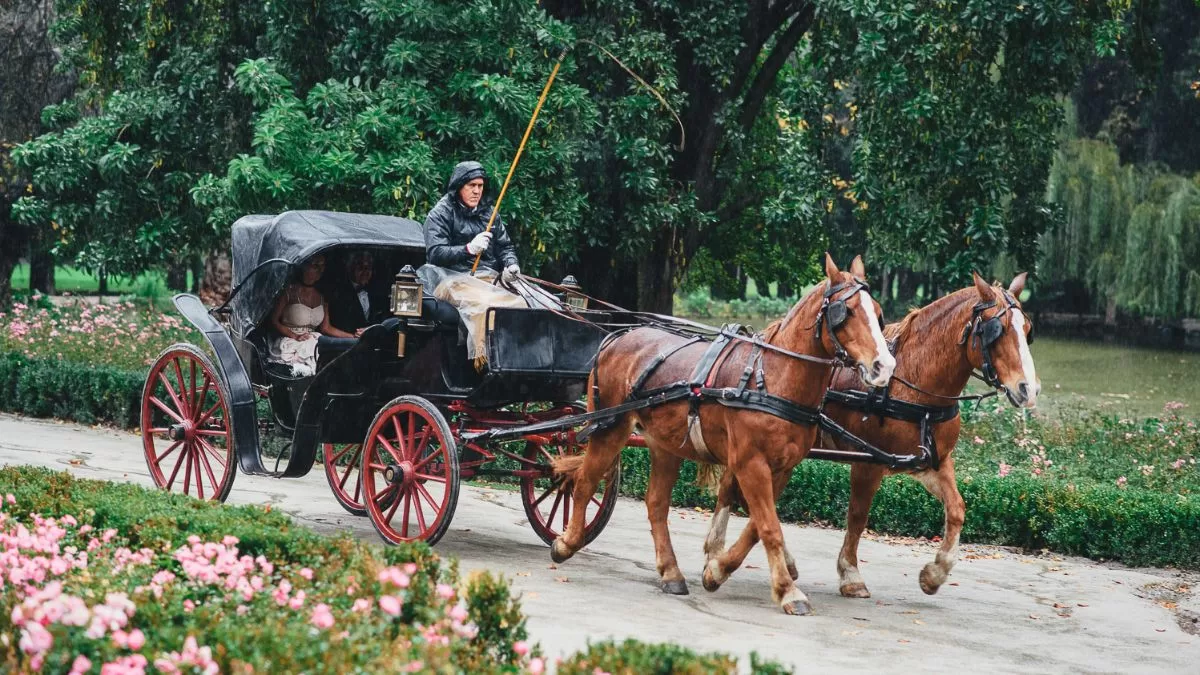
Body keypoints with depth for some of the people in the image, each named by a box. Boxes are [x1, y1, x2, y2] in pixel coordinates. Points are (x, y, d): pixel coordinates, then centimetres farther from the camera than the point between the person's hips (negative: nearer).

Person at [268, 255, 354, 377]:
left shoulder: (322, 297, 13)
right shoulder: (290, 291, -5)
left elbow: (326, 328, 15)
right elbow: (274, 321, -3)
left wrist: (354, 336, 8)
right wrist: (295, 336, -14)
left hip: (311, 343, 6)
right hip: (289, 343, -6)